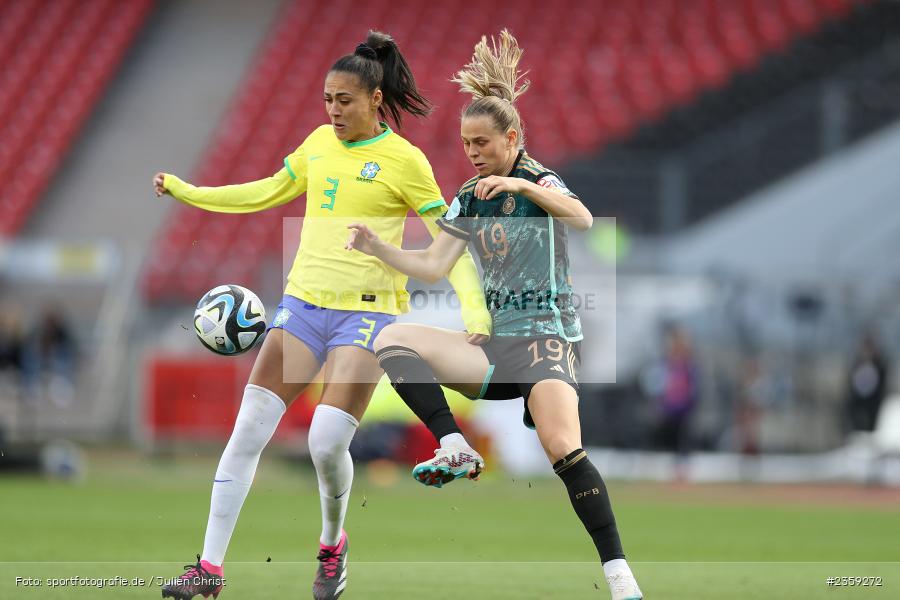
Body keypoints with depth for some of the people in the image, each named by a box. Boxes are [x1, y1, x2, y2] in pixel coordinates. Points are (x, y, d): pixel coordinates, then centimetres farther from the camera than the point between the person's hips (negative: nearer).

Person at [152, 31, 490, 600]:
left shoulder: (404, 161, -6)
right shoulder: (320, 143, 10)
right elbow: (269, 192, 25)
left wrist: (474, 308, -18)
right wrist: (187, 192, 22)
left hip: (366, 313, -5)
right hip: (303, 303, 5)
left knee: (327, 442, -16)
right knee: (248, 430, -6)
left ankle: (333, 544, 15)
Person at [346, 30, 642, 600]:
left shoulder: (539, 181, -3)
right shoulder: (469, 200, 12)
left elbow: (583, 218, -24)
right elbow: (433, 266, 10)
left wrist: (523, 185, -36)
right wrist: (377, 247, -4)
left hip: (548, 335, -6)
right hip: (494, 345, 6)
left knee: (563, 448, -28)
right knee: (391, 340, -12)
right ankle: (456, 448, -22)